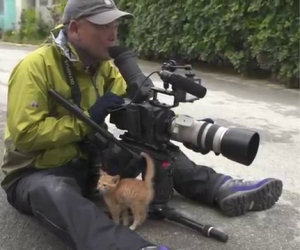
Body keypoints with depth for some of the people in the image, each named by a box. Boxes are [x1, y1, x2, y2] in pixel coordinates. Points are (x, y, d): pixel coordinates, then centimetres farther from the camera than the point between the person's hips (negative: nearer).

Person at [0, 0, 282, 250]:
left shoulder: (103, 66, 1)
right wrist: (87, 119, -27)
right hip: (35, 174, -6)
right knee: (56, 193, -41)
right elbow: (25, 134, -27)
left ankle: (221, 189, -8)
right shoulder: (36, 66, -21)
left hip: (87, 161, 7)